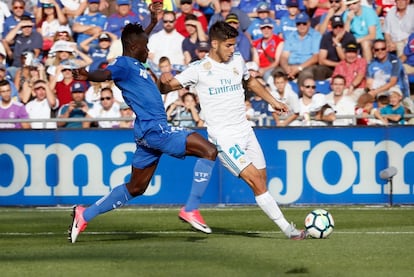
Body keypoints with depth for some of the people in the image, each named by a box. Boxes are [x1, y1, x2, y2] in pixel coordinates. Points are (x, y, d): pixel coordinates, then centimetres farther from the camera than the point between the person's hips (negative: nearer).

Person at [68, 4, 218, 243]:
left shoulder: (135, 64, 17)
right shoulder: (124, 64, -11)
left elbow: (139, 41, 40)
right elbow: (106, 74, -33)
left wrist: (154, 22, 47)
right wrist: (88, 76, -54)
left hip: (149, 132, 11)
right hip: (154, 129, -11)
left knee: (135, 188, 17)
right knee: (209, 150, -15)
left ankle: (86, 215, 18)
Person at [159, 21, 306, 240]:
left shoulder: (237, 60, 8)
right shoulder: (199, 69, -9)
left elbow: (250, 81, 28)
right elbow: (165, 88, -9)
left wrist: (273, 101, 26)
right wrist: (163, 81, -31)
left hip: (245, 131, 7)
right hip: (223, 137, -7)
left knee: (262, 179, 6)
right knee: (256, 180, -14)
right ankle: (288, 229, -12)